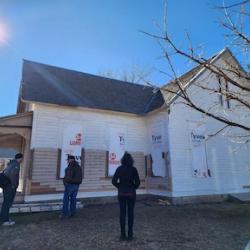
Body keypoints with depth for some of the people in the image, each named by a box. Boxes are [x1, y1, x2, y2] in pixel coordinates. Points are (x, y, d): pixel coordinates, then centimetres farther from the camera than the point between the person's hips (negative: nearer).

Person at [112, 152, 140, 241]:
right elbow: (137, 182, -8)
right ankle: (130, 234, 14)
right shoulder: (134, 169, -7)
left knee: (122, 213, 8)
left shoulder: (119, 169, -5)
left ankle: (123, 235, 13)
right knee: (130, 213, 9)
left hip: (121, 193, 1)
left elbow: (114, 181, -7)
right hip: (131, 193, 0)